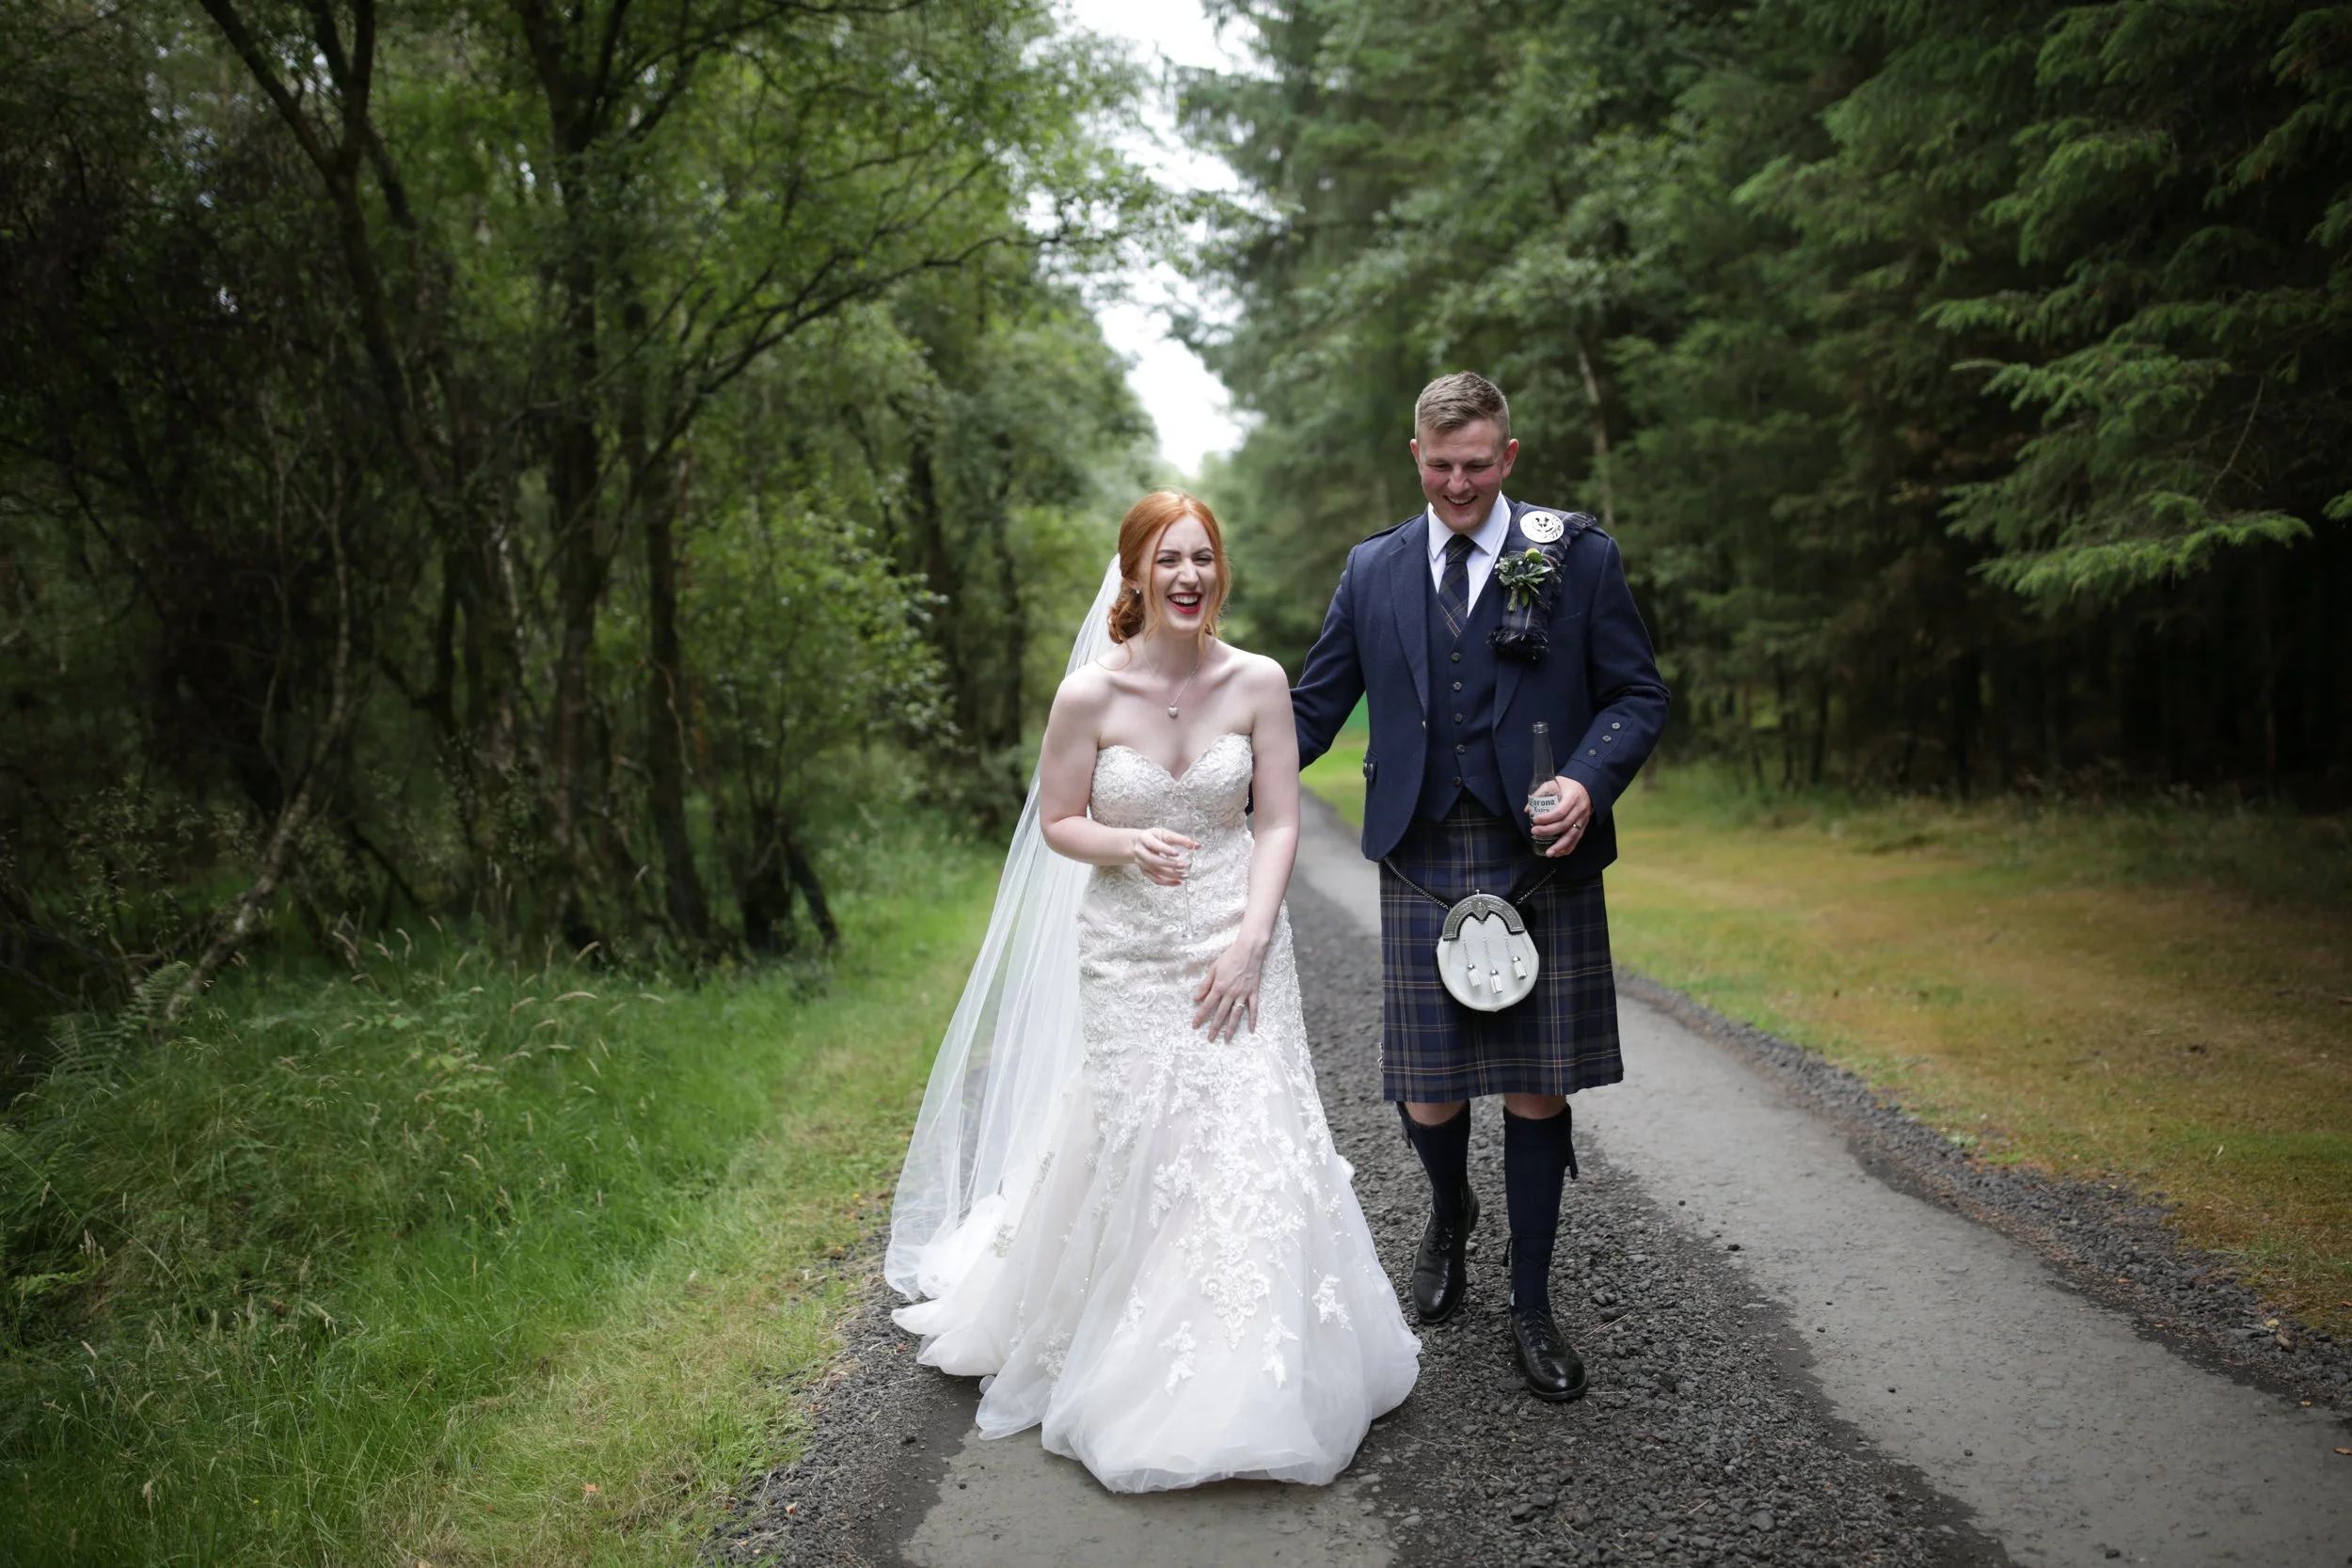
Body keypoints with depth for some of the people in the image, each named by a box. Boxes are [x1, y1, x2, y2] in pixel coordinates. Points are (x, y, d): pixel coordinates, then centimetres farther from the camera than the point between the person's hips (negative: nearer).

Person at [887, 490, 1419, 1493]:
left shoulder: (1258, 683, -4)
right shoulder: (1090, 695, -8)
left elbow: (1279, 824, -2)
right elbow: (1057, 822, 2)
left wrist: (1250, 942, -11)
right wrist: (1130, 847, -18)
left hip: (1235, 945, 1)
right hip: (1128, 956, -1)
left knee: (1247, 1148, -4)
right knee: (1133, 1150, 3)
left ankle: (1237, 1386, 17)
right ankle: (1134, 1376, 29)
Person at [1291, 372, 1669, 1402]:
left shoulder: (1579, 557, 3)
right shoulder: (1372, 570, 10)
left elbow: (1638, 695, 3)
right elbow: (1314, 707, 13)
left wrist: (1590, 781, -15)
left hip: (1541, 863, -1)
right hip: (1422, 863, 2)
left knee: (1536, 1090, 3)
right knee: (1428, 1095, 3)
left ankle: (1531, 1306, 23)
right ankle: (1451, 1215, 39)